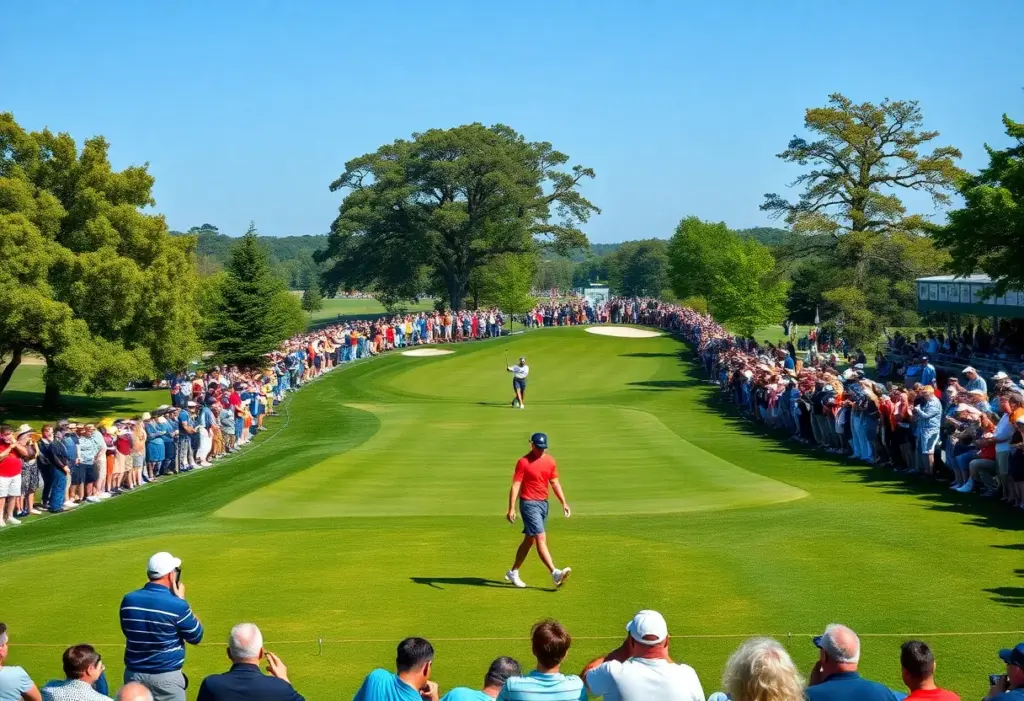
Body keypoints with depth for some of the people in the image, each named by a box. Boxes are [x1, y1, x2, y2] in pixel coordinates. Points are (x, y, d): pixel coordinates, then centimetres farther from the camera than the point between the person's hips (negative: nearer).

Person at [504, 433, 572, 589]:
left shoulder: (550, 461, 9)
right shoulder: (523, 462, -9)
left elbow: (555, 483, 16)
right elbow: (515, 485, -11)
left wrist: (564, 503, 9)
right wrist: (511, 509, -17)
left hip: (543, 503, 7)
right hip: (529, 504, -7)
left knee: (529, 540, 13)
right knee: (541, 539, -15)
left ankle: (513, 573, 25)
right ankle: (555, 573, -23)